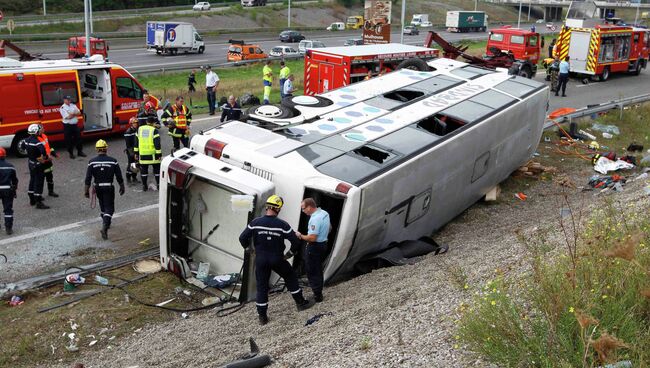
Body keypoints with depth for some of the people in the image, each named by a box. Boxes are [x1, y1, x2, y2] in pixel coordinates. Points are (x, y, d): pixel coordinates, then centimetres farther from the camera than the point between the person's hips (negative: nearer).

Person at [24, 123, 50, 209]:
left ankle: (32, 200, 31)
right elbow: (43, 150, -40)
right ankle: (38, 203, 0)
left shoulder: (26, 140, 1)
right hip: (37, 164, -9)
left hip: (30, 163, 9)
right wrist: (45, 157, -23)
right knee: (38, 182, -3)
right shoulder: (37, 142, -25)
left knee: (32, 180, 20)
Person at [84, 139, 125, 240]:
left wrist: (86, 190, 3)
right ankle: (104, 227, -17)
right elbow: (119, 176, -3)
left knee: (102, 206, 23)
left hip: (98, 187, 3)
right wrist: (122, 187, 10)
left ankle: (106, 223, 40)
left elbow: (88, 178, -5)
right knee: (109, 208, 0)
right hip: (109, 187, -3)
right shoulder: (113, 161, -9)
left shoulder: (92, 162, -6)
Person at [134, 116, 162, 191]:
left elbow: (136, 142, 12)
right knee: (157, 169, 9)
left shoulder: (140, 129, 7)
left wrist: (136, 153, 18)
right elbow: (157, 144, -14)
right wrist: (159, 154, -10)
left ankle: (144, 186, 14)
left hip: (142, 154, 4)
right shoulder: (154, 130, -9)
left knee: (143, 170, 11)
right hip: (152, 154, -4)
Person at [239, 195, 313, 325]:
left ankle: (262, 317, 12)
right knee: (291, 277, 21)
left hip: (260, 259, 2)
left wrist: (247, 248, 15)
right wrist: (291, 252, 9)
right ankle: (301, 303, 29)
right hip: (277, 259, -1)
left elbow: (242, 238, -4)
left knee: (262, 286, 11)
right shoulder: (282, 225, -13)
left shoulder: (255, 223, -8)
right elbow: (295, 242, -11)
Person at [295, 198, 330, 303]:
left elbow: (312, 238, -29)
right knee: (318, 270, 19)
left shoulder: (315, 219, -27)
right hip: (323, 244, 10)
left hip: (314, 247, -10)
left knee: (312, 272, 1)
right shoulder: (325, 213, 4)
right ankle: (319, 292, 29)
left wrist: (300, 236, -14)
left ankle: (317, 296, 6)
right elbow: (329, 228, 19)